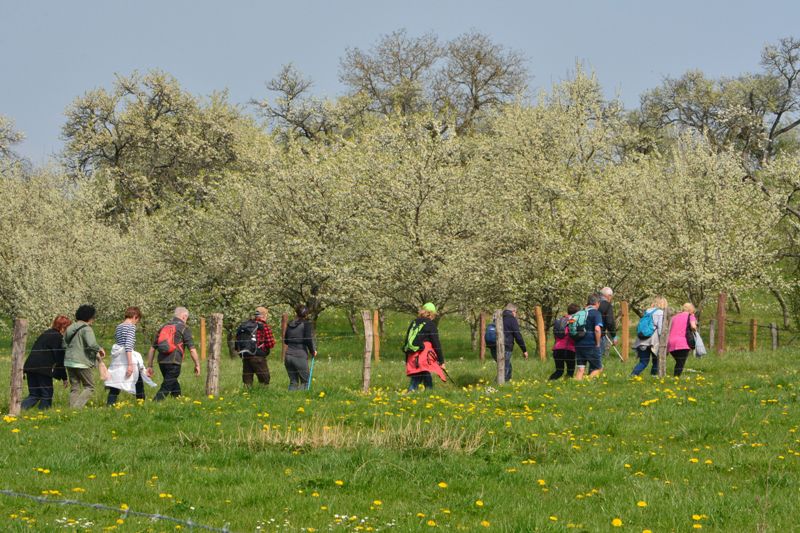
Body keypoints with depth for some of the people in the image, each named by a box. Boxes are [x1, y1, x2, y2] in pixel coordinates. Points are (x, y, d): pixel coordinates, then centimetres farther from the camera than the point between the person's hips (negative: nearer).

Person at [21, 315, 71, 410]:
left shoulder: (46, 333, 21)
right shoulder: (58, 337, -4)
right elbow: (60, 359, -5)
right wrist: (64, 377, 2)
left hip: (30, 366, 8)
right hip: (43, 368, -8)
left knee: (34, 395, 11)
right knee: (46, 394, 6)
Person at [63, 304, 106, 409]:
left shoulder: (70, 328, 12)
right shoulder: (86, 329, -12)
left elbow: (64, 344, 19)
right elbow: (92, 344, -27)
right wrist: (100, 349, -5)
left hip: (69, 361, 7)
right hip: (82, 363, -7)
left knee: (74, 388, 14)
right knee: (89, 387, 3)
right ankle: (77, 407, -12)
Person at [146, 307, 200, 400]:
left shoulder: (163, 327, 18)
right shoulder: (184, 328, 1)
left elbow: (152, 348, 17)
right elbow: (192, 349, -4)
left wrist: (149, 366, 20)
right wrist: (197, 365, 6)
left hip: (162, 361, 6)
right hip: (174, 362, -6)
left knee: (175, 387, 22)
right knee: (165, 389, -7)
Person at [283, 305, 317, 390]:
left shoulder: (290, 324, 11)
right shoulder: (307, 324, -6)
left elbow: (285, 341, 18)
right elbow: (309, 339, -14)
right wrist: (313, 350, 2)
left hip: (288, 355, 5)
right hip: (300, 357, -5)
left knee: (293, 382, 12)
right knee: (304, 381, 6)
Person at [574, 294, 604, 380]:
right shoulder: (596, 313, -7)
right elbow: (597, 329, -21)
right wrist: (598, 344, -10)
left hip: (578, 344, 6)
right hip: (591, 345, -6)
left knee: (580, 369, 8)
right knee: (597, 368, 7)